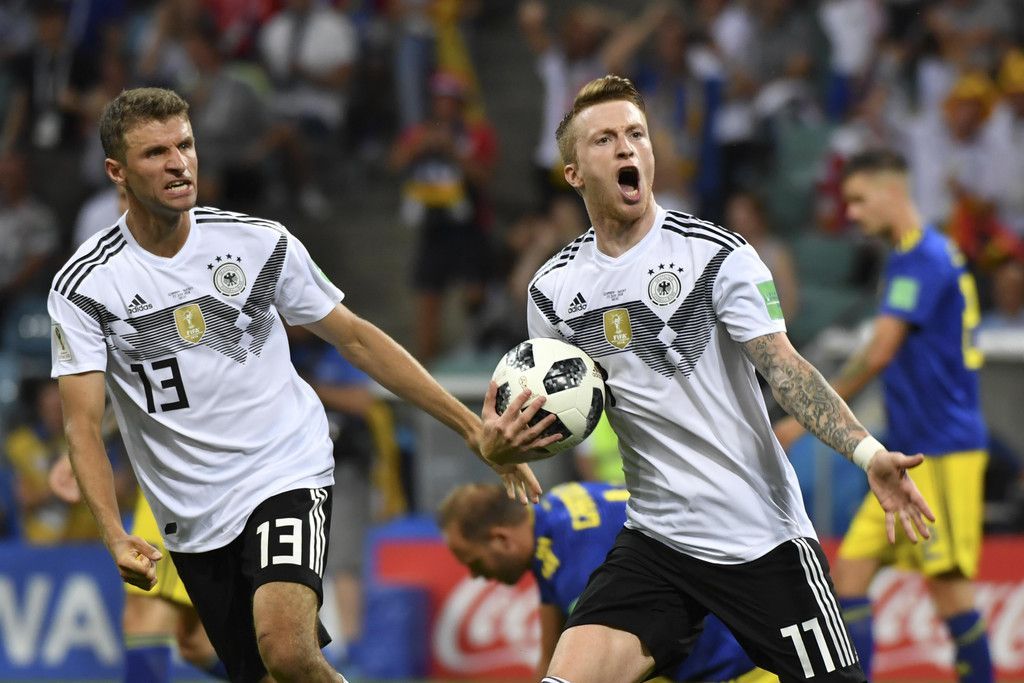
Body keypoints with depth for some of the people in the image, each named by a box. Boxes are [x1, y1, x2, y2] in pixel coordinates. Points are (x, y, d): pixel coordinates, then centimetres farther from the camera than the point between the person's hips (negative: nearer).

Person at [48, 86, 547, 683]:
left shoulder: (260, 242, -3)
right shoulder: (83, 287, -6)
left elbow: (356, 338, 5)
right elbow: (83, 425, -11)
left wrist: (474, 429, 1)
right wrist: (116, 538, -28)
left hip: (288, 476, -1)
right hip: (194, 519, 2)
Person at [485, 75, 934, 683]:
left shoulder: (718, 254, -8)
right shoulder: (554, 290, 4)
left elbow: (785, 369, -15)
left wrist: (867, 453, -30)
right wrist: (512, 440, -10)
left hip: (763, 538, -3)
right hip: (656, 539, 3)